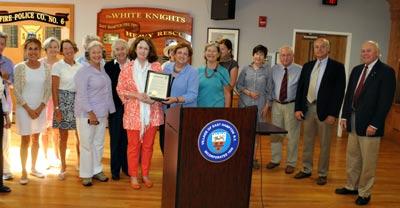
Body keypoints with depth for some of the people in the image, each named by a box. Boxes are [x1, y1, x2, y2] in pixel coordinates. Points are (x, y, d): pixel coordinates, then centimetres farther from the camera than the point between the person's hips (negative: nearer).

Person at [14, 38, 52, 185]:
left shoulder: (46, 67, -1)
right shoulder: (19, 68, -8)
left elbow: (48, 90, 0)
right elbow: (16, 91, -8)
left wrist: (40, 108, -8)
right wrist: (28, 109, -12)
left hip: (40, 109, 3)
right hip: (24, 108, -3)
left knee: (36, 139, 13)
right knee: (25, 140, 2)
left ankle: (33, 168, 27)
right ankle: (24, 172, 13)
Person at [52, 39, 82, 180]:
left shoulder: (80, 66, 7)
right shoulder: (58, 66, -3)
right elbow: (54, 89, -5)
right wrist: (56, 108, -10)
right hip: (63, 102, -3)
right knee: (63, 136, 5)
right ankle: (63, 166, 17)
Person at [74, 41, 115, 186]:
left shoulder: (103, 69, 10)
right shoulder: (84, 71, -10)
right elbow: (82, 94, -15)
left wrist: (109, 109, 11)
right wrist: (90, 113, -17)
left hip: (102, 113, 7)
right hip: (86, 114, -6)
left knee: (99, 144, 13)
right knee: (87, 145, 1)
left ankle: (96, 170, 26)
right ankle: (86, 174, 13)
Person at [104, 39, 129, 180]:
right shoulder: (109, 66, 0)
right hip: (115, 107, -1)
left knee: (127, 138, 9)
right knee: (115, 138, 7)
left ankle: (126, 166, 24)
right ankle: (115, 169, 17)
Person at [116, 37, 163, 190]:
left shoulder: (156, 66, 3)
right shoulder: (127, 67, 1)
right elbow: (120, 89, 0)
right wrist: (137, 95, -14)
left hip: (152, 112, 1)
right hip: (133, 112, -1)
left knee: (148, 145, 10)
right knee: (133, 145, 5)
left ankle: (145, 174, 24)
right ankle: (133, 176, 19)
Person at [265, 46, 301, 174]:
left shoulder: (300, 70, -7)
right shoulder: (274, 69, 5)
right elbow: (270, 87, 12)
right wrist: (269, 102, 7)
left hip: (292, 106, -4)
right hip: (277, 104, 4)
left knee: (292, 135, 4)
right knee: (275, 134, 12)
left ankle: (291, 163, 17)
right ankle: (275, 160, 28)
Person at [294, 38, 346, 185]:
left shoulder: (337, 67, -4)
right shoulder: (307, 66, 10)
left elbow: (339, 91, -8)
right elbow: (300, 88, 10)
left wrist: (333, 113, -13)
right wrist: (298, 108, 2)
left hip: (324, 109, -4)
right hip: (308, 107, 4)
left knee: (324, 144, 6)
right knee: (307, 141, 14)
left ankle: (322, 174, 18)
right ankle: (306, 170, 27)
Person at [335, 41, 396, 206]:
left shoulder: (386, 71, -9)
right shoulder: (357, 70, 11)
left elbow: (386, 100, -14)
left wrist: (374, 124, -17)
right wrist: (344, 116, 7)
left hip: (370, 124, -6)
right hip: (353, 121, 6)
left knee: (368, 160, 5)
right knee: (352, 157, 16)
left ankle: (364, 193, 19)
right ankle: (352, 186, 31)